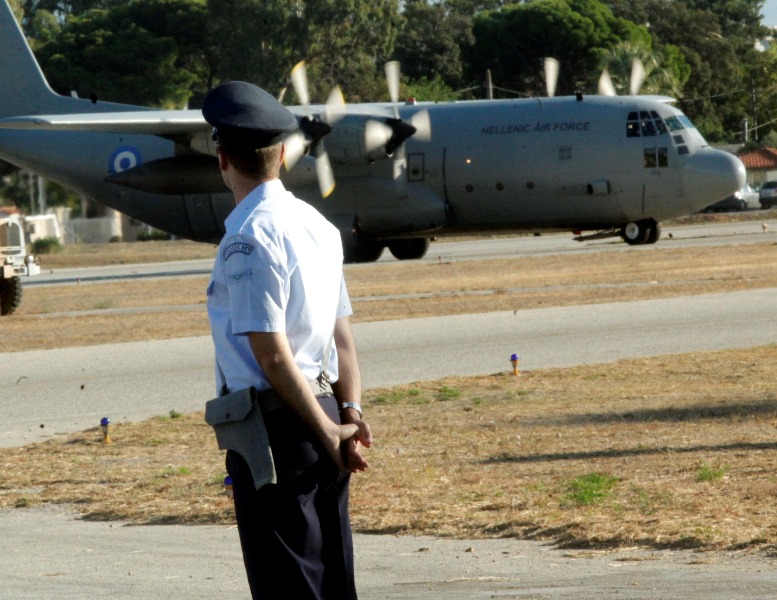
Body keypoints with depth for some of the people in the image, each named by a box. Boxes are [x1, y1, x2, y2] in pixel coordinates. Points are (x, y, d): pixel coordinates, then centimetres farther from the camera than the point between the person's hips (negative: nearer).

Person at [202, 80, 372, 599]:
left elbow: (271, 355, -18)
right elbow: (342, 336, 10)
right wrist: (350, 414, 1)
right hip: (321, 415, 8)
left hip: (273, 424, -8)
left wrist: (328, 431, -14)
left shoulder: (248, 237, -15)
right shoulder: (318, 225, 11)